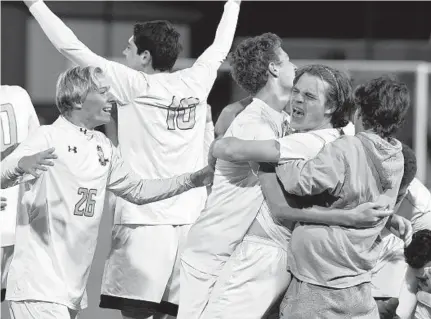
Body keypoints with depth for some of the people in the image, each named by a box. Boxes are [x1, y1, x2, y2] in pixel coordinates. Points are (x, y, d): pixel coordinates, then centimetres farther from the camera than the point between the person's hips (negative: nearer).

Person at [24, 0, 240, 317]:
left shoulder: (136, 85, -7)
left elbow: (74, 49, -7)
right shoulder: (196, 82, 7)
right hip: (192, 217, 6)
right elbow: (221, 46, 26)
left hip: (144, 217, -6)